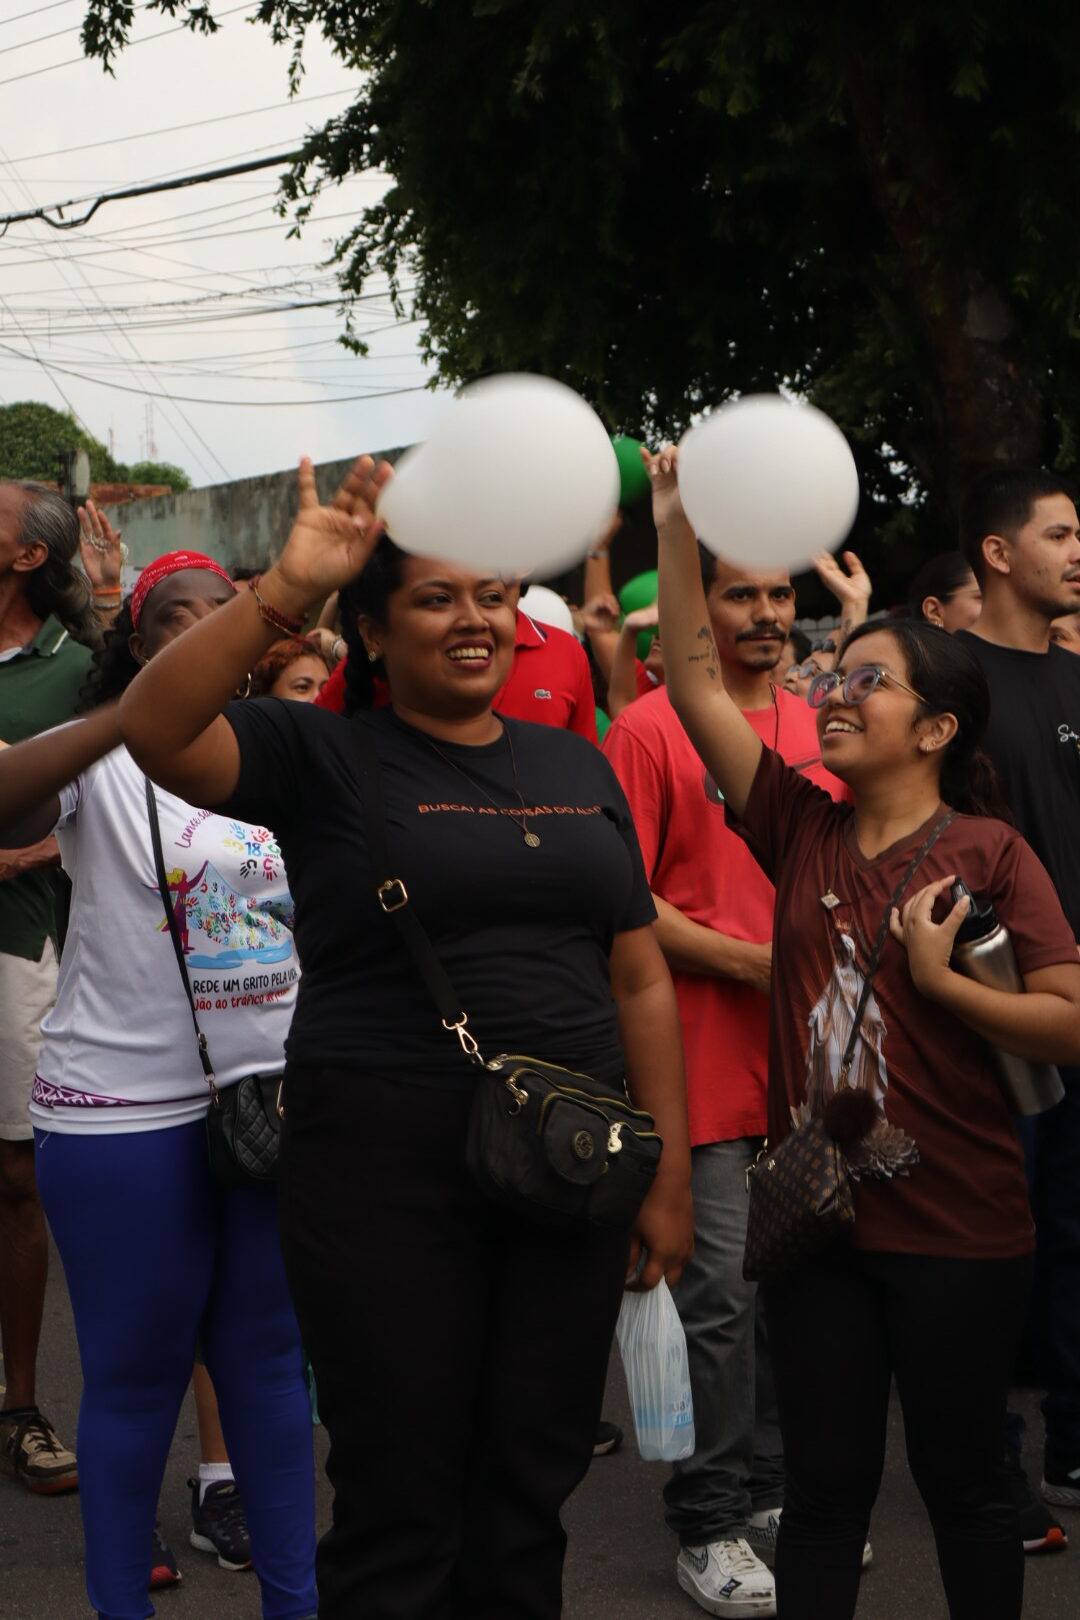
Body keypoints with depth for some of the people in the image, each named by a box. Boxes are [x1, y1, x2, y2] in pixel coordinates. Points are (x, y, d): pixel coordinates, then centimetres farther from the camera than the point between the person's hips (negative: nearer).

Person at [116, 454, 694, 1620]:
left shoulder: (574, 767, 11)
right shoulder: (324, 757, -2)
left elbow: (640, 977, 13)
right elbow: (156, 731, -21)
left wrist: (669, 1172, 9)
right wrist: (283, 594, -31)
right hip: (384, 1172, -4)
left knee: (531, 1491, 14)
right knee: (400, 1502, 4)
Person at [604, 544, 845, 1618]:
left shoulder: (816, 727, 12)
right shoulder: (650, 731, -6)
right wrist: (751, 962, -15)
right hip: (704, 1057, -6)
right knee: (721, 1296, -2)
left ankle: (773, 1490, 27)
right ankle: (708, 1526, 11)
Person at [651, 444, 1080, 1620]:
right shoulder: (803, 828, 4)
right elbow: (695, 681, -1)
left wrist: (939, 982, -18)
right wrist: (674, 516, -6)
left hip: (957, 1229, -3)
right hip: (817, 1212, 4)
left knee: (961, 1481, 11)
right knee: (824, 1482, 12)